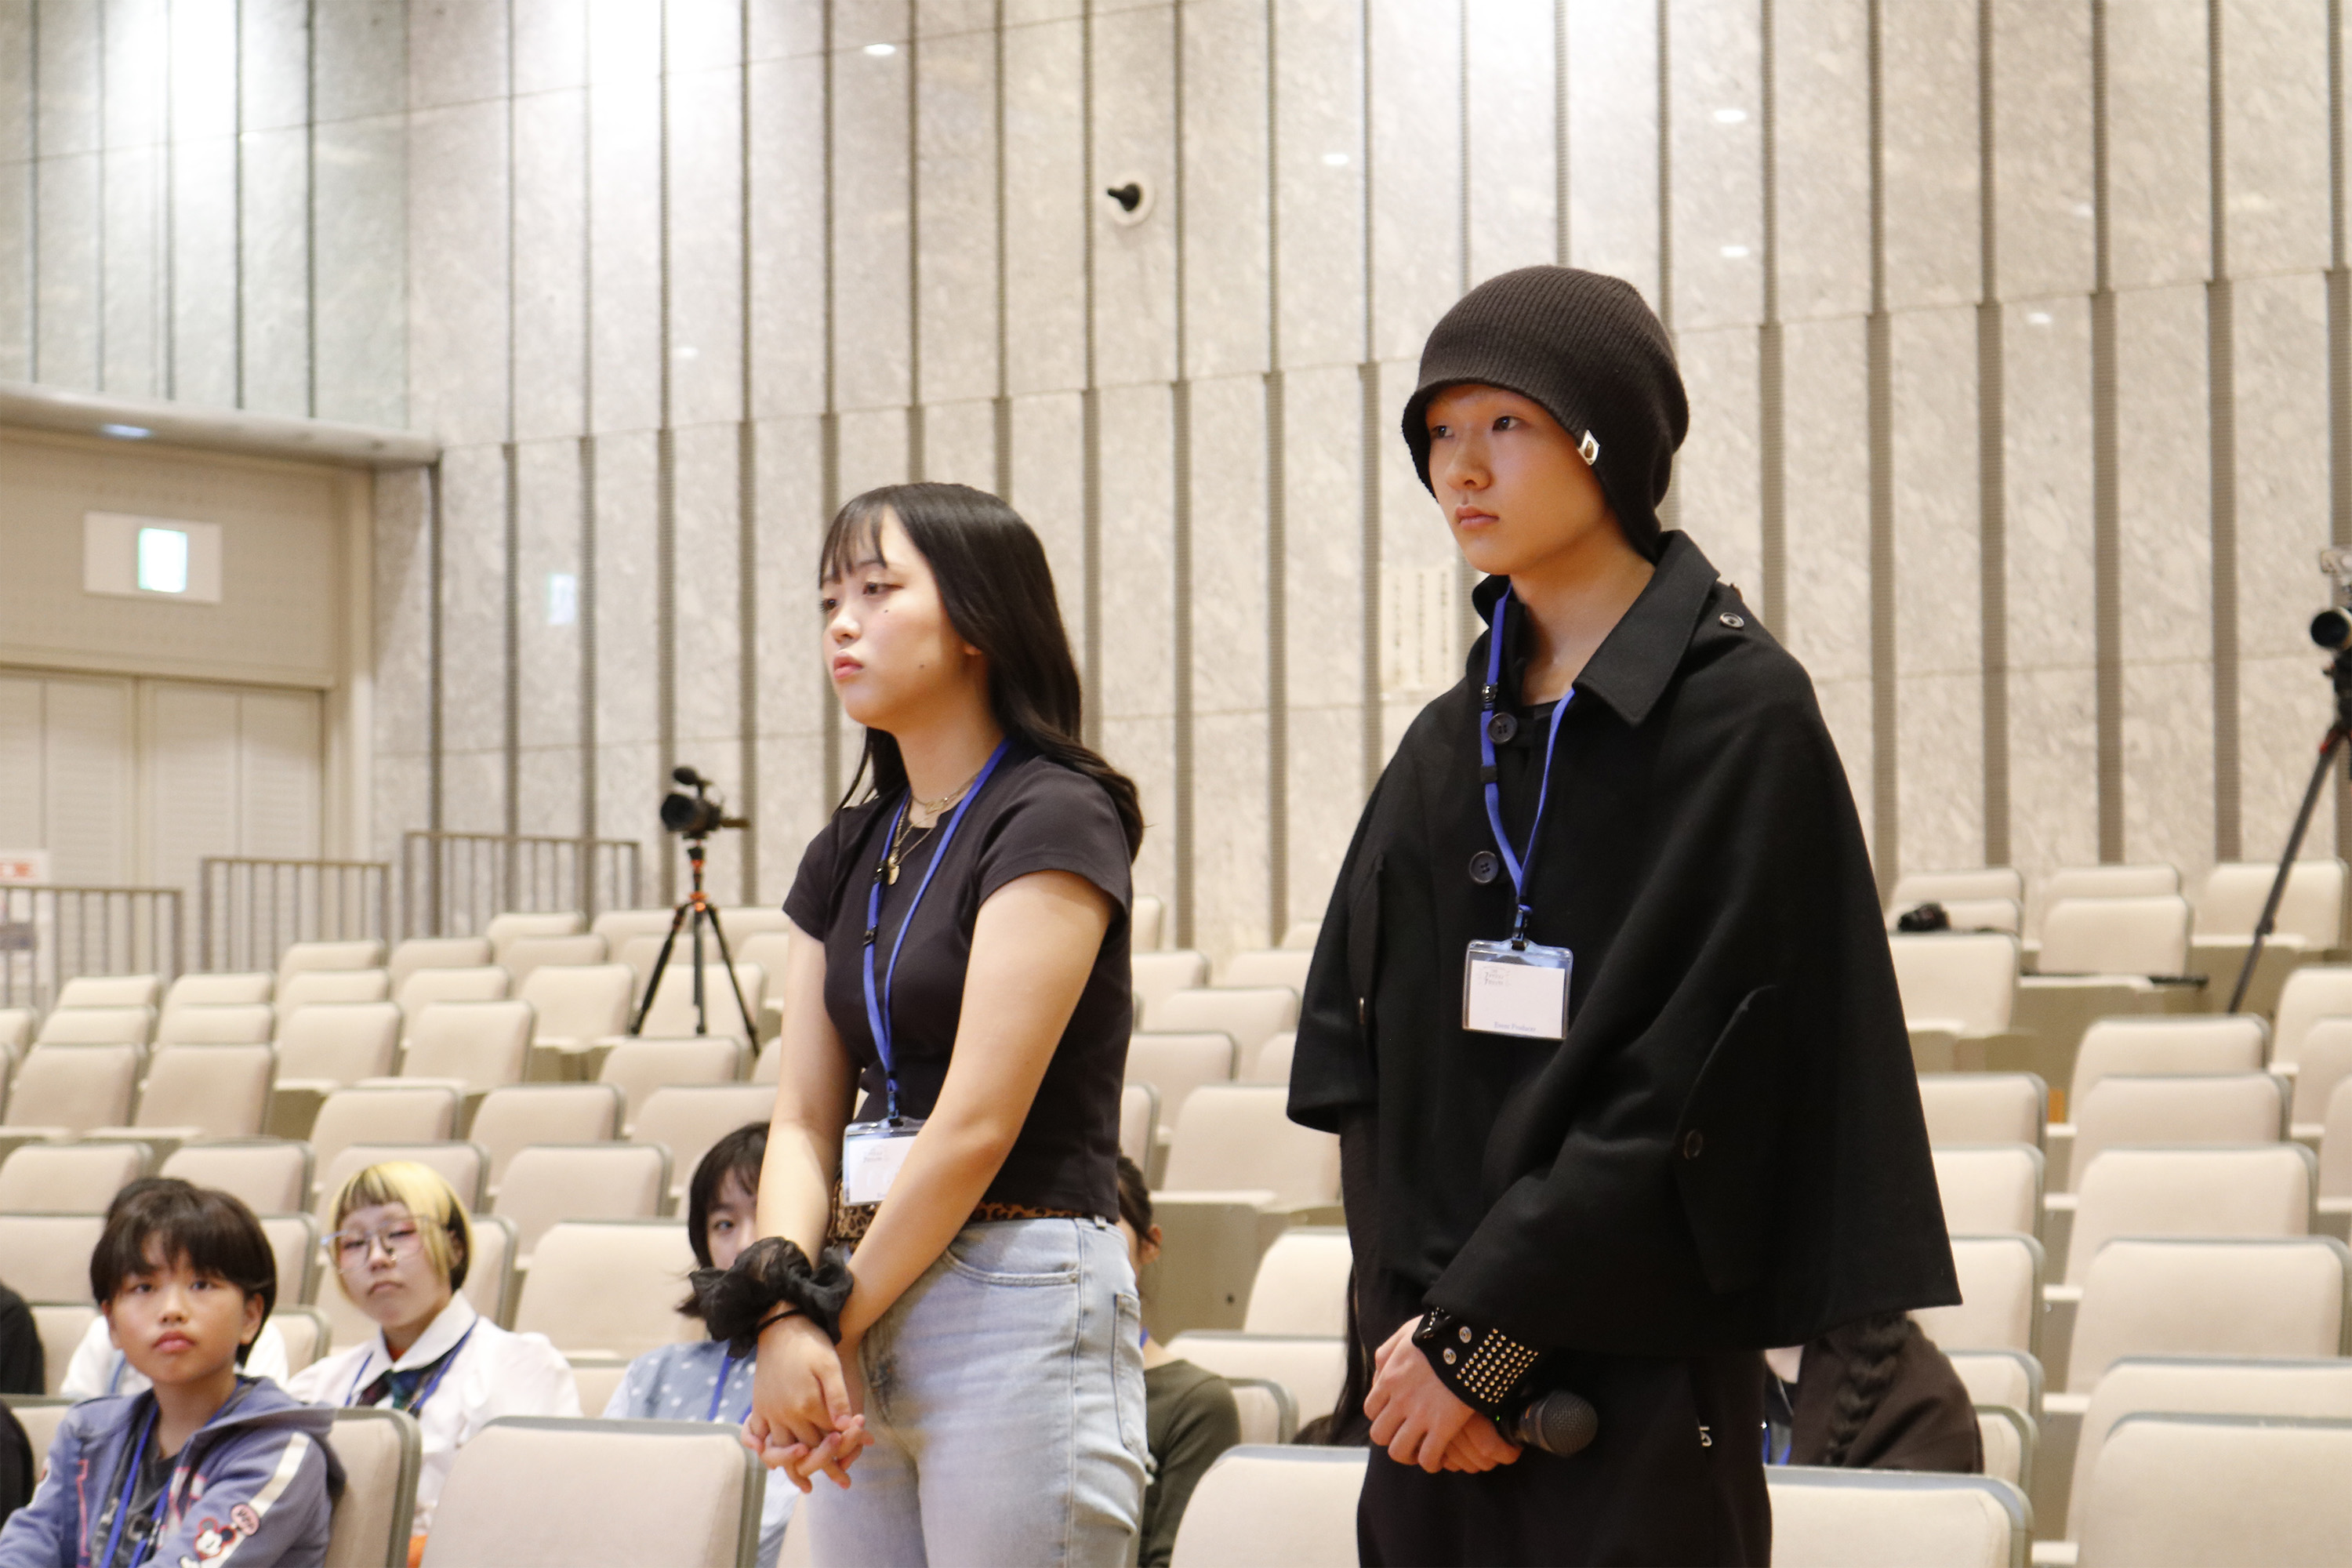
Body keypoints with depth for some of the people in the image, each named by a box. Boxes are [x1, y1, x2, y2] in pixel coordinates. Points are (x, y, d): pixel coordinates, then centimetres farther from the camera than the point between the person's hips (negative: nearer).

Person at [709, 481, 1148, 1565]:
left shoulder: (1055, 820, -7)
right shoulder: (847, 854, 15)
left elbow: (979, 1122, -13)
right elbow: (804, 1120, 9)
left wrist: (832, 1320, -8)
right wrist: (780, 1308, -8)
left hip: (1021, 1311, -7)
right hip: (866, 1324, 7)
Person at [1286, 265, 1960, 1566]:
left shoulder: (1742, 714, -6)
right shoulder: (1448, 746, 13)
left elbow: (1693, 1081, -13)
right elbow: (1353, 1056, 10)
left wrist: (1482, 1326, -14)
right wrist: (1410, 1320, -4)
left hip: (1643, 1384, -6)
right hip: (1432, 1368, 6)